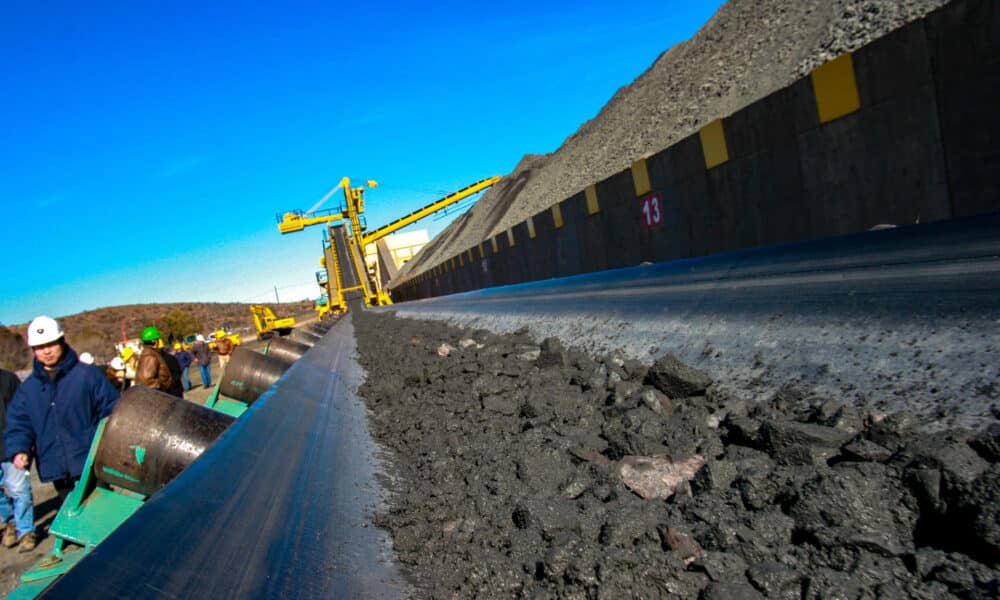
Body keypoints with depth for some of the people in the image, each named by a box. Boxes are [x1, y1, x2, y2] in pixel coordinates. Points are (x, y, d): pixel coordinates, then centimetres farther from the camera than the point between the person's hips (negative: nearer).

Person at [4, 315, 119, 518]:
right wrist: (19, 450, -8)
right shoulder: (28, 387, 8)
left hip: (91, 463, -4)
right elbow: (18, 423, 10)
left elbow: (111, 410, -5)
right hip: (55, 469, 5)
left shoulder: (88, 375, -5)